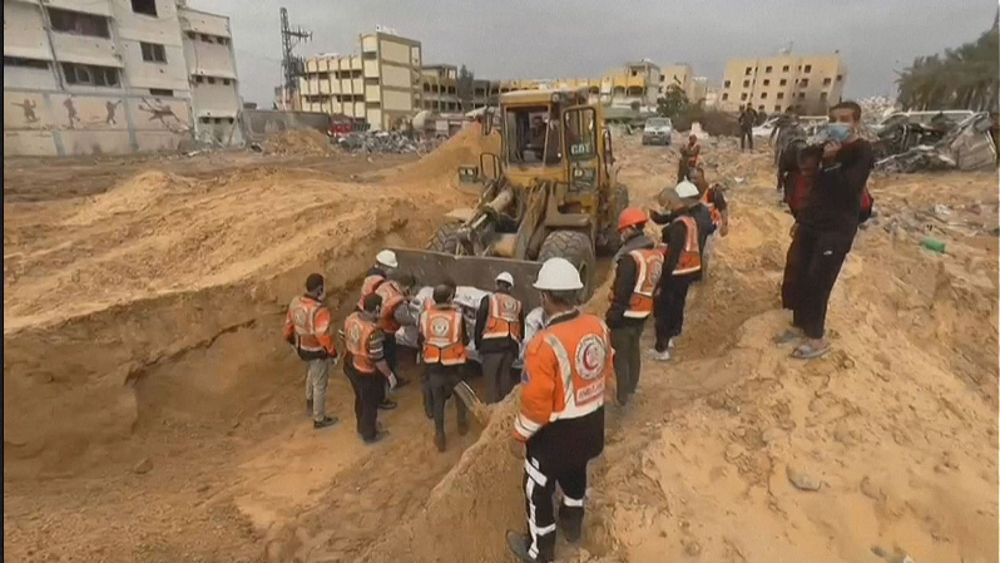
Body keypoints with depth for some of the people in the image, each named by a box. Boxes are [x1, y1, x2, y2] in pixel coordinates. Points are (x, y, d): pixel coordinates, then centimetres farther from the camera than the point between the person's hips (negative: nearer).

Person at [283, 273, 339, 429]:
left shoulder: (295, 302, -9)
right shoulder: (320, 311, -33)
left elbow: (289, 324, 4)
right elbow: (324, 337, -29)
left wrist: (291, 340, 22)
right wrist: (333, 353, -12)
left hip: (301, 348, 8)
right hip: (317, 352, -8)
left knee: (312, 370, 36)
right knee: (320, 384, 11)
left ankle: (309, 400, 55)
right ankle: (319, 419, 28)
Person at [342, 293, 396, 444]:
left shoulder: (351, 318, -10)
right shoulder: (373, 331, -34)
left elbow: (345, 341, 5)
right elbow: (378, 359, -26)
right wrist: (390, 375, -12)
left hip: (350, 366, 8)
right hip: (366, 372, -8)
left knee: (360, 398, 29)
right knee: (371, 403, 17)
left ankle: (362, 427, 51)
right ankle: (369, 435, 38)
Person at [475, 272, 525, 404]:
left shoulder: (488, 300, 4)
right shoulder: (517, 305, 17)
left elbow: (479, 323, 2)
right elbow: (521, 330, 18)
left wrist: (478, 345, 11)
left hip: (492, 345, -4)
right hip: (511, 347, 4)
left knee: (491, 381, 0)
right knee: (504, 381, 13)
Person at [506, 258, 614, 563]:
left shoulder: (545, 343, -32)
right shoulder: (598, 327, -10)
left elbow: (536, 402, -25)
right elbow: (608, 376, 5)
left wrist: (520, 435, -8)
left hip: (556, 431, -7)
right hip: (591, 424, 7)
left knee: (539, 488, 18)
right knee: (575, 471, 32)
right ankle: (573, 523, 56)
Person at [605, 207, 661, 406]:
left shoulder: (630, 257, -25)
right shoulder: (657, 253, 3)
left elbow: (622, 291, -23)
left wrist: (612, 315, -14)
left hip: (627, 313, -8)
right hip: (644, 312, 8)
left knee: (620, 355, 5)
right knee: (633, 350, 23)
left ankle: (622, 396, 13)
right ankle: (631, 388, 37)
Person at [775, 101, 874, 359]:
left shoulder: (862, 152, -9)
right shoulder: (830, 148, 13)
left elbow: (848, 188, -21)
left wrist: (830, 162, -22)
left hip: (838, 229, -7)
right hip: (812, 223, 7)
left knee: (817, 282, -6)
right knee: (798, 276, 9)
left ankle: (817, 338, 9)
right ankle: (800, 325, 26)